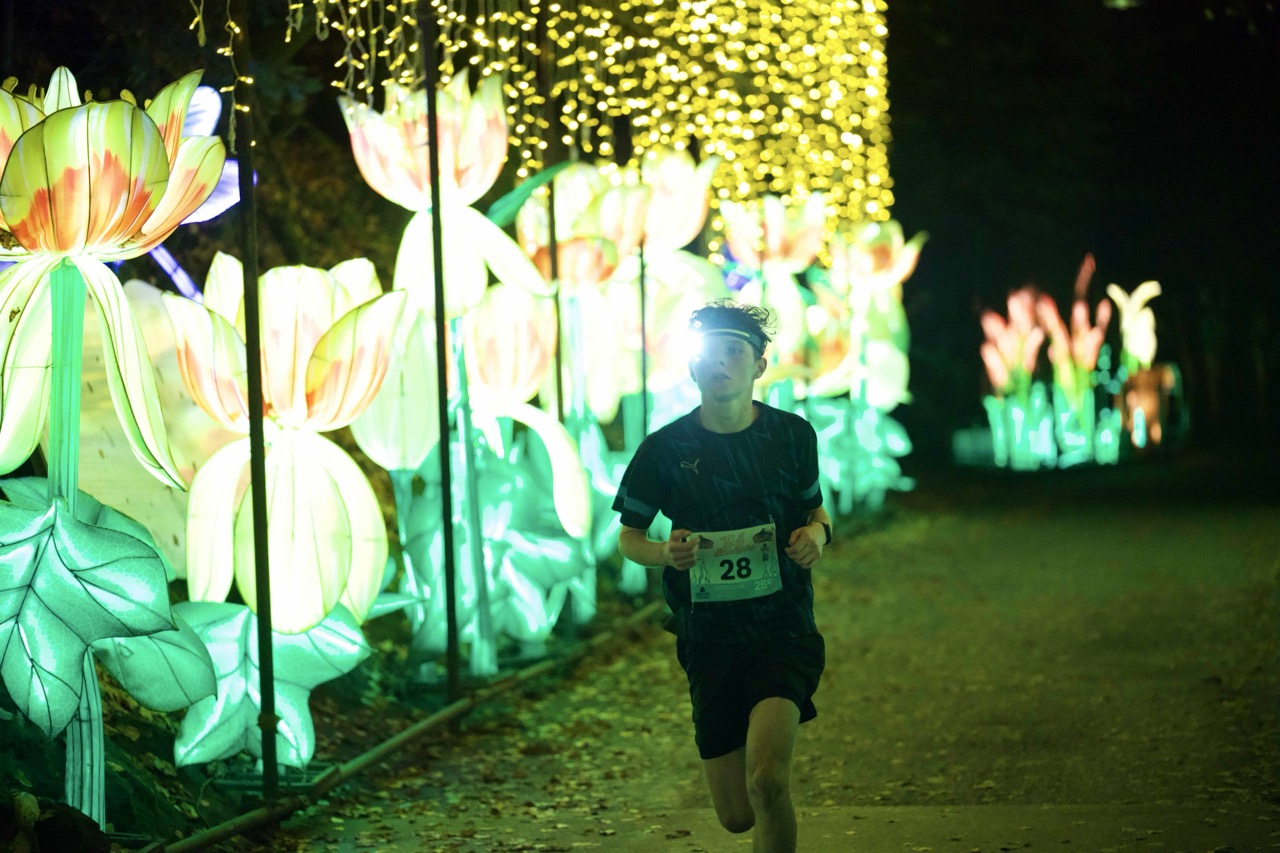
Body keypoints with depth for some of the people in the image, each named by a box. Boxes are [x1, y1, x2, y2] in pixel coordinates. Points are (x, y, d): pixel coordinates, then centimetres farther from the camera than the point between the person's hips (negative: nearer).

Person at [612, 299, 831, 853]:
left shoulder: (791, 435, 1)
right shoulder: (664, 449, -3)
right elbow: (628, 538, 8)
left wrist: (817, 533, -6)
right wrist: (667, 553, -14)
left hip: (784, 627, -1)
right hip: (709, 637, 1)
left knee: (766, 785, -24)